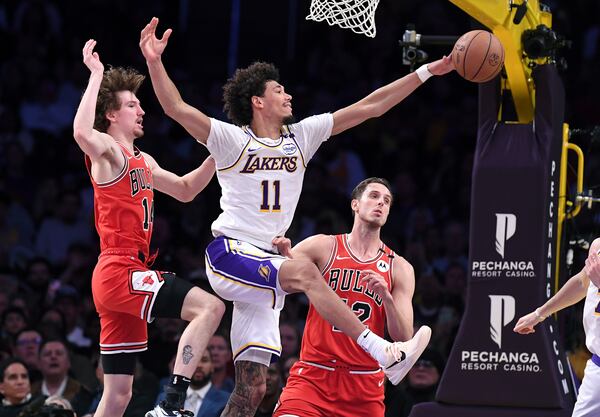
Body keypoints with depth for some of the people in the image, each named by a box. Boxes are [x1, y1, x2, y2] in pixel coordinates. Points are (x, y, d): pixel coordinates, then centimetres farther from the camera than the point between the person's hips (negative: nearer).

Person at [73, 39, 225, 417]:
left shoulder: (142, 161, 22)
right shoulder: (108, 152, -6)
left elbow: (185, 190, 34)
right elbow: (82, 133, -30)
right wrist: (96, 76, -23)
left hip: (129, 276, 10)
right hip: (120, 272, -10)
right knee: (209, 307, -21)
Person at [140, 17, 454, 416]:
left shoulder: (301, 135, 12)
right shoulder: (232, 140, -2)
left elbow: (369, 107, 9)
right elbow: (178, 109, -15)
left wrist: (428, 71, 6)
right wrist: (155, 62, -30)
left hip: (265, 267, 6)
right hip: (230, 255, -6)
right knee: (305, 271, -33)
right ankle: (385, 354, -37)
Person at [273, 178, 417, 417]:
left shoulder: (400, 269, 7)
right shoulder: (323, 246, 2)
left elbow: (404, 339, 0)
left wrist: (386, 296, -17)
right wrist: (282, 254, -22)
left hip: (364, 384, 3)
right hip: (313, 376, -3)